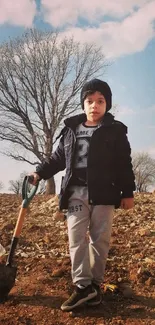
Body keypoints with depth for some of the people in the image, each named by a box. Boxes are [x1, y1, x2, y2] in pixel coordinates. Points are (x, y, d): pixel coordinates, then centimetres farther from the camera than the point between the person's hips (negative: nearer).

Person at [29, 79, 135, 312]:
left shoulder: (115, 131, 4)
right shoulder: (70, 129, 12)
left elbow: (124, 165, 3)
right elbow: (59, 158, 20)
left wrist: (128, 193, -1)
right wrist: (40, 173, 12)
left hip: (103, 193, -2)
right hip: (76, 192, 2)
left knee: (100, 239, 4)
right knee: (76, 238, -4)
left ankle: (95, 284, 18)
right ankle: (82, 286, -1)